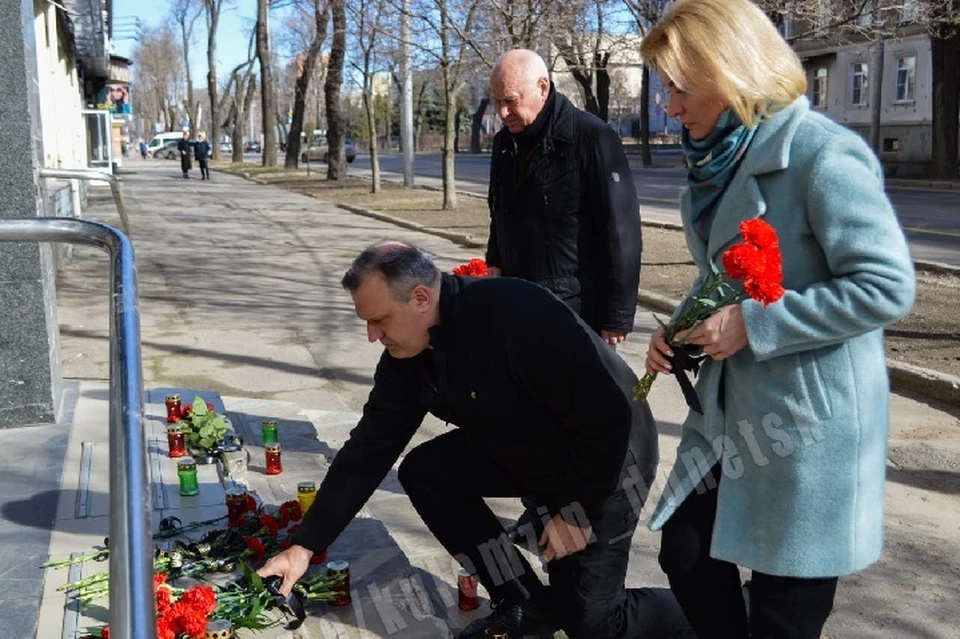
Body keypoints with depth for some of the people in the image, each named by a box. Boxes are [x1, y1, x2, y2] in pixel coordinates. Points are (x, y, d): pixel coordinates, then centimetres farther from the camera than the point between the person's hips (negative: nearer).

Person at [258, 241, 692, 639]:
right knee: (424, 472, -10)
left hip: (606, 463, -7)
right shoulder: (405, 356, -10)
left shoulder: (516, 316, -35)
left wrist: (576, 509, -21)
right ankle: (525, 603, 4)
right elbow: (369, 448, -5)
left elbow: (609, 414, -31)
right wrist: (305, 545, -8)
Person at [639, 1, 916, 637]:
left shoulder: (824, 154, -19)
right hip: (730, 411, 8)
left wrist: (753, 325, -22)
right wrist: (682, 328, 0)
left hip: (810, 423, -8)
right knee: (687, 554, 14)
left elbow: (887, 286, -23)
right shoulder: (722, 156, 8)